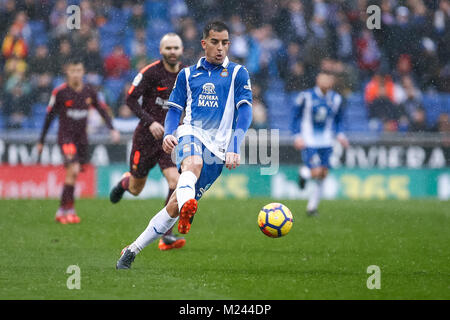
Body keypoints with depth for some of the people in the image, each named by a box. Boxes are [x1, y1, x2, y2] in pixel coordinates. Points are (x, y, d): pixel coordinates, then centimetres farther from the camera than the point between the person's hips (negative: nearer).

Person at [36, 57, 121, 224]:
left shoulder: (89, 92, 3)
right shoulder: (60, 92, -7)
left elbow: (102, 110, 9)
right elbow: (49, 116, -1)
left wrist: (112, 129, -6)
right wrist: (41, 141, 2)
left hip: (81, 137, 4)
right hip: (66, 135, -4)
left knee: (73, 175, 6)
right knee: (73, 170, -20)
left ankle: (61, 212, 17)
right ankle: (69, 210, -14)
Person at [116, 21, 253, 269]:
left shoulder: (237, 73, 8)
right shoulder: (187, 74, 16)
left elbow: (244, 112, -2)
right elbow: (174, 111, 15)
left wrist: (234, 147, -17)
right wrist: (168, 134, -7)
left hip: (217, 148, -1)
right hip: (190, 133, 1)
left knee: (174, 206, -5)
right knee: (193, 163, -38)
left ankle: (133, 250, 4)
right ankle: (186, 211, -66)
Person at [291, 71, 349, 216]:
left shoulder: (336, 99, 5)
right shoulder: (306, 96, -6)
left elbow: (337, 121, 17)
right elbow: (296, 117, 1)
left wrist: (340, 135, 1)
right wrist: (297, 136, -9)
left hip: (326, 143, 4)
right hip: (309, 142, -4)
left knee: (322, 176, 2)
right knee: (316, 173, -17)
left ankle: (312, 207, 15)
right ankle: (304, 172, 19)